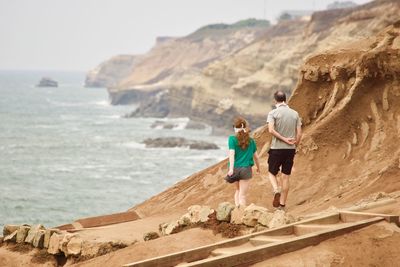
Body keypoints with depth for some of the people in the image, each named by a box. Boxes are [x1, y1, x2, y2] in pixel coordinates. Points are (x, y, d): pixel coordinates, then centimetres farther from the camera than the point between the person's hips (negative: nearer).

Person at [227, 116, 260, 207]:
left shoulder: (232, 139, -2)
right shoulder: (251, 140, 6)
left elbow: (232, 154, -12)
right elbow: (255, 156, 13)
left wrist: (231, 169, -17)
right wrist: (258, 167, 29)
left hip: (235, 168, 0)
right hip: (246, 169, 0)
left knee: (238, 190, 23)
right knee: (242, 195, -1)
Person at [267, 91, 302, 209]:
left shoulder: (273, 113, -6)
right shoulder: (295, 114, 4)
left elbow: (271, 130, -20)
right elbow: (299, 133, 1)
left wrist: (284, 139, -14)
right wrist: (295, 145, 13)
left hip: (276, 148, -3)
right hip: (290, 150, 3)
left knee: (272, 173, 13)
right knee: (285, 176, 10)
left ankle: (276, 190, -16)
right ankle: (282, 204, 11)